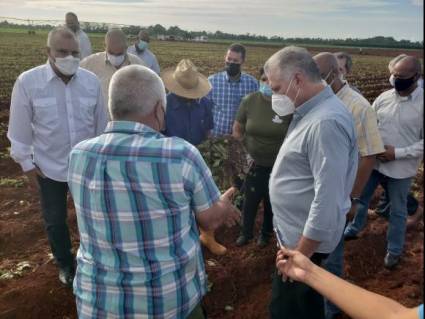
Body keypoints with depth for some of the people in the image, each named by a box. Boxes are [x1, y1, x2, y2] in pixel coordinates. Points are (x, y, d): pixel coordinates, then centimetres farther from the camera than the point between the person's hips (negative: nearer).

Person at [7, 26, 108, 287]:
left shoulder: (91, 81, -8)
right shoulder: (28, 82, -14)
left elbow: (101, 123, 1)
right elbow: (20, 128, -6)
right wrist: (27, 165, -3)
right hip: (49, 167, -1)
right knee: (55, 221, 18)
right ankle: (65, 264, 44)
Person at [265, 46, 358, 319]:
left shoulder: (326, 122, -27)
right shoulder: (311, 111, 6)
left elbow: (328, 198, -29)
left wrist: (301, 254, -22)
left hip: (306, 240, -9)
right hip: (295, 232, 9)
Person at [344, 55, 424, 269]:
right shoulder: (384, 97, -4)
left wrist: (397, 153, -21)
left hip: (401, 169, -4)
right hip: (373, 162, 4)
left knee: (397, 211, 13)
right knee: (361, 197, 21)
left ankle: (394, 249, 33)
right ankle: (355, 228, 46)